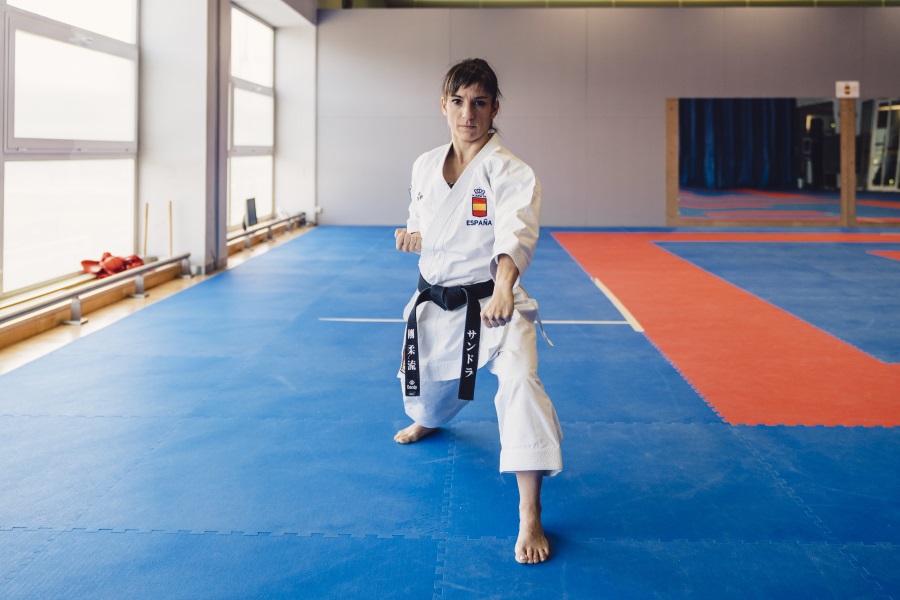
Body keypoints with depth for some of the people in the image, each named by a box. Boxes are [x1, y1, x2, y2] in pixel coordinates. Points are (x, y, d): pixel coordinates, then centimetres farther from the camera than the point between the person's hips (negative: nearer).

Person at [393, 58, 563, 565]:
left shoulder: (511, 173, -16)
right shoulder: (425, 167, 2)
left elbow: (515, 232, -35)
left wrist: (503, 287, -53)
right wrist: (414, 238, -8)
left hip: (491, 300, -5)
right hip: (435, 301, 6)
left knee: (520, 380, -28)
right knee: (428, 381, 24)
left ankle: (531, 517, -23)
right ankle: (429, 423, 66)